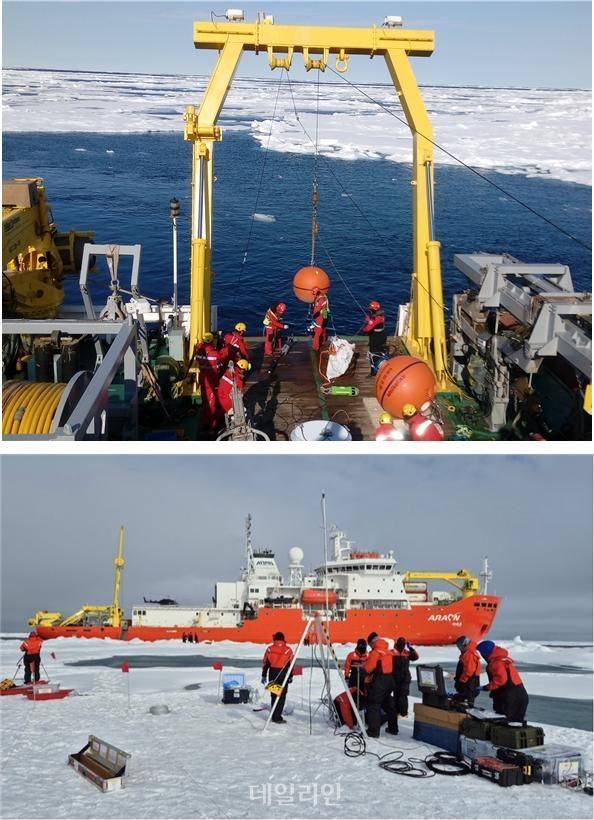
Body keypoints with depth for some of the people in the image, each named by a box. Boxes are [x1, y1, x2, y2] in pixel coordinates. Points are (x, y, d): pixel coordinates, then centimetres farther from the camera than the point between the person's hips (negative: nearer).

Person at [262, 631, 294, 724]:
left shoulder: (269, 649, 2)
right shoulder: (288, 650, -1)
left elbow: (265, 663, 5)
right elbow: (291, 665, 2)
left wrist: (264, 675, 12)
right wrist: (291, 677, 12)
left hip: (272, 673, 2)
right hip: (283, 674, -2)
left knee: (273, 695, 13)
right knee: (281, 696, 2)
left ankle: (274, 716, 19)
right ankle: (277, 717, -5)